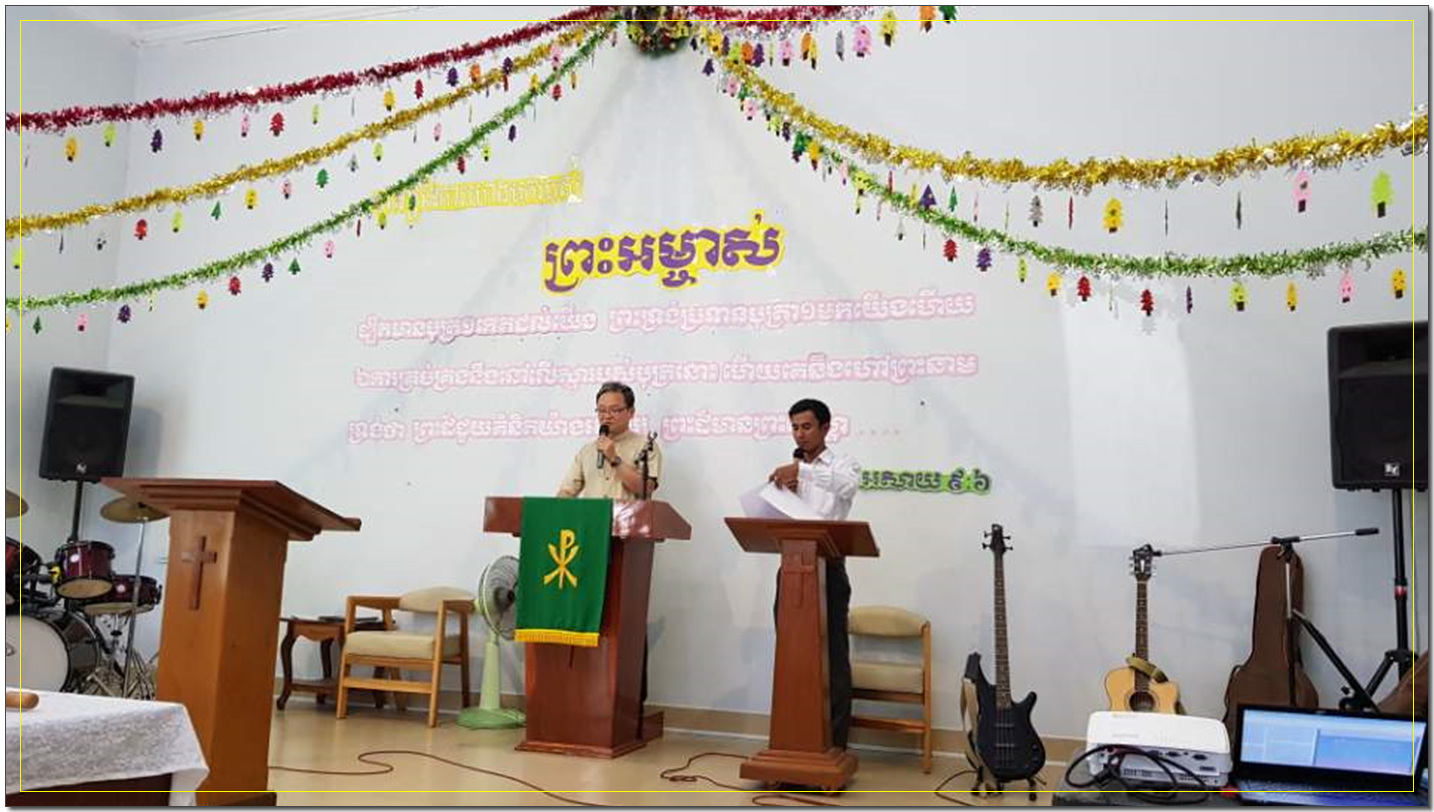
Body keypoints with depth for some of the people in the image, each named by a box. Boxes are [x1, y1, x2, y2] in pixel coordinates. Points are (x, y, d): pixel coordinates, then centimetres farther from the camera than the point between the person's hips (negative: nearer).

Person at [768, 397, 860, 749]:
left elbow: (848, 485, -23)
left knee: (832, 656, -2)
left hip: (828, 568, -4)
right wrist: (784, 493, -8)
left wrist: (802, 471, -31)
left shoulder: (842, 465, 1)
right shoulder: (785, 470, 15)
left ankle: (834, 743, 5)